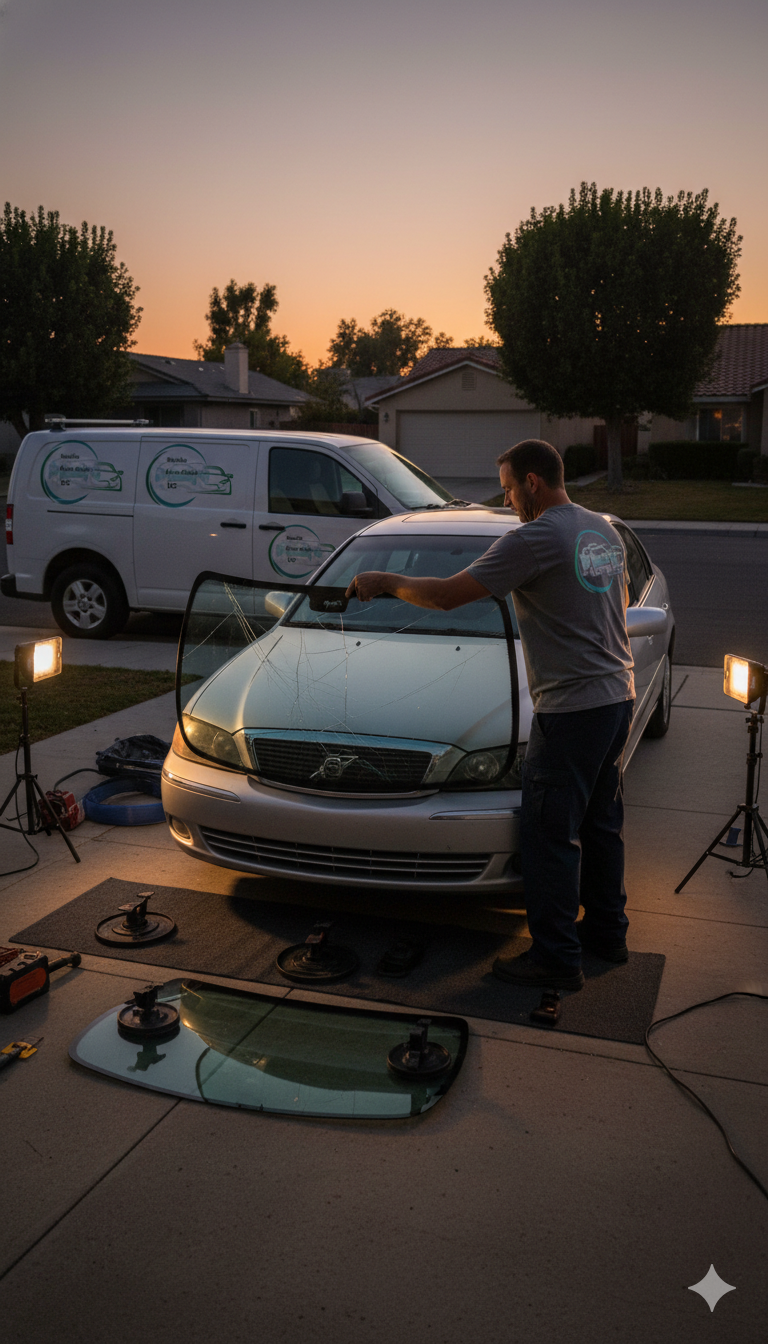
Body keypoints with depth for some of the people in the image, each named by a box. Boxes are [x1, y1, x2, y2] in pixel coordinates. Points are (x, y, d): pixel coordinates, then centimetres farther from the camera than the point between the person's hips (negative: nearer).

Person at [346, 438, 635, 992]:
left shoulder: (536, 539, -17)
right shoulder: (604, 530, 11)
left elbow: (445, 596, -16)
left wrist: (384, 582, -2)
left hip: (571, 708, -9)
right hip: (618, 697, 9)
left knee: (550, 836, 0)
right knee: (601, 823, 20)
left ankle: (556, 959, 8)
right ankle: (607, 931, 33)